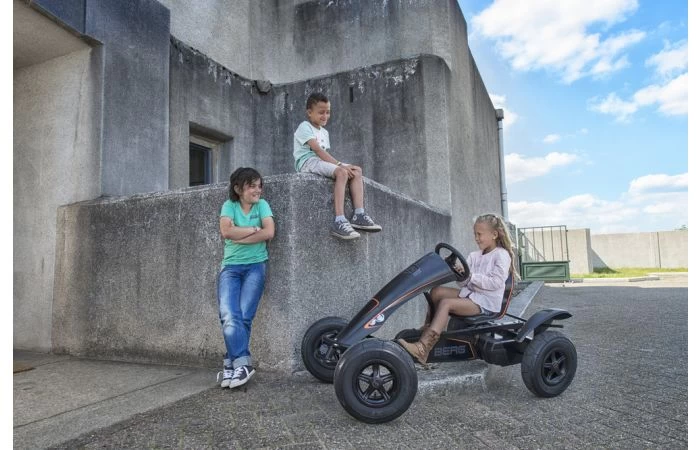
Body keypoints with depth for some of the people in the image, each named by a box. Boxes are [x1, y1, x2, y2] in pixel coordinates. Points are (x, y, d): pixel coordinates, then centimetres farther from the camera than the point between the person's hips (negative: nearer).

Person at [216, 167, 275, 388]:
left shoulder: (262, 205, 6)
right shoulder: (229, 205, 6)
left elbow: (269, 232, -9)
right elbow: (226, 231, -12)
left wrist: (239, 237, -8)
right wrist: (254, 230, -8)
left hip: (255, 265, 0)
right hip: (230, 267, 1)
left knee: (243, 317, -10)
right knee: (229, 316, -17)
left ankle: (232, 363, 0)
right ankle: (242, 363, -11)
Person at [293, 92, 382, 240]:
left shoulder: (324, 132, 25)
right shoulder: (305, 127, -4)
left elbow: (324, 152, 16)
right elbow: (318, 150, -17)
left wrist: (340, 165, -4)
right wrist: (339, 164, -25)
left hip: (321, 162, 9)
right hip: (308, 162, -9)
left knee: (357, 171, -9)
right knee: (342, 172, -32)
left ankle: (359, 215, -17)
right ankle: (339, 222, -41)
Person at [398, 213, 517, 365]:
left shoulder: (502, 255, -5)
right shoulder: (474, 256, 15)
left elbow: (496, 282, -18)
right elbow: (465, 283, 10)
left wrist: (470, 276, -20)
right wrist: (459, 273, -11)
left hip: (486, 302, -7)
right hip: (469, 293, 7)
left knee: (446, 303, -27)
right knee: (437, 291, -13)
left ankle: (422, 347, -33)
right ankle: (427, 329, -11)